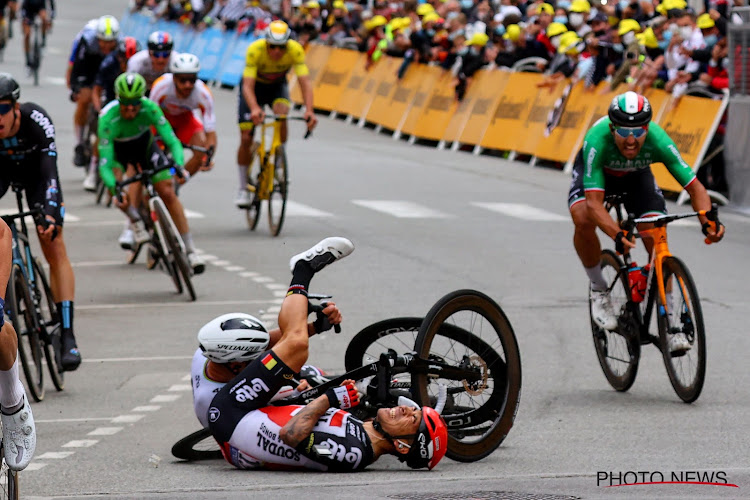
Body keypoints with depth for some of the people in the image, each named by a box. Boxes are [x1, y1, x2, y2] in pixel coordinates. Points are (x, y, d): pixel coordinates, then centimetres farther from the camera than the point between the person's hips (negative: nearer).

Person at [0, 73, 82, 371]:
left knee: (55, 249, -12)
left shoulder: (37, 121, -37)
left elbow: (49, 171, -42)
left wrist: (50, 212, -56)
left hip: (34, 170, -2)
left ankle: (67, 335, -14)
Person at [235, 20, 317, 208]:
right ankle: (243, 189, 9)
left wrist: (309, 110, -50)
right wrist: (254, 109, -58)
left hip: (277, 86, 1)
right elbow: (247, 86, -40)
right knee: (245, 138, -8)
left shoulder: (296, 50, -30)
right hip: (255, 86, -1)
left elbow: (305, 82, -34)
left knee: (281, 114, -32)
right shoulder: (255, 50, -35)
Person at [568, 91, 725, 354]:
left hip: (636, 175, 2)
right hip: (596, 172, -2)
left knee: (656, 240, -16)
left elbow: (694, 187, -30)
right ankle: (599, 290, -7)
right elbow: (594, 203, -45)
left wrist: (708, 220, -49)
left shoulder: (658, 140, -36)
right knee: (583, 220, -32)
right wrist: (617, 235, -62)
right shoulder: (598, 140, -41)